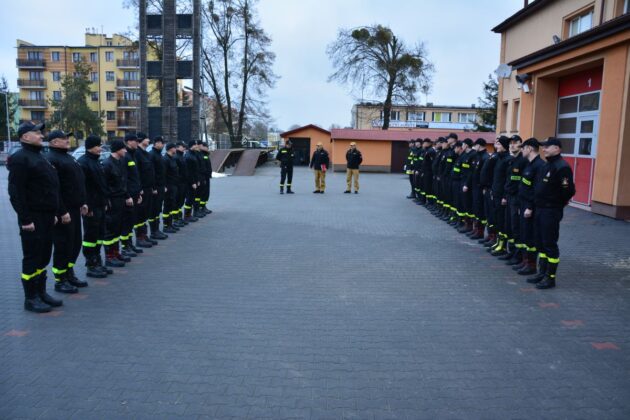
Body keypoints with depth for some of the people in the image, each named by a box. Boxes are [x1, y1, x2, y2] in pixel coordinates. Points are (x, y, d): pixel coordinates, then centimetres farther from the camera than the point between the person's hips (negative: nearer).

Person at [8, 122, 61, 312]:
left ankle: (41, 293, 25)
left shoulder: (39, 157, 18)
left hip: (46, 217, 9)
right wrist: (25, 219, -22)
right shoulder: (20, 158, -12)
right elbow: (16, 192, -18)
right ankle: (30, 298, 9)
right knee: (32, 258, -1)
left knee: (43, 257, 15)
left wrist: (53, 213, 18)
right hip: (33, 218, -9)